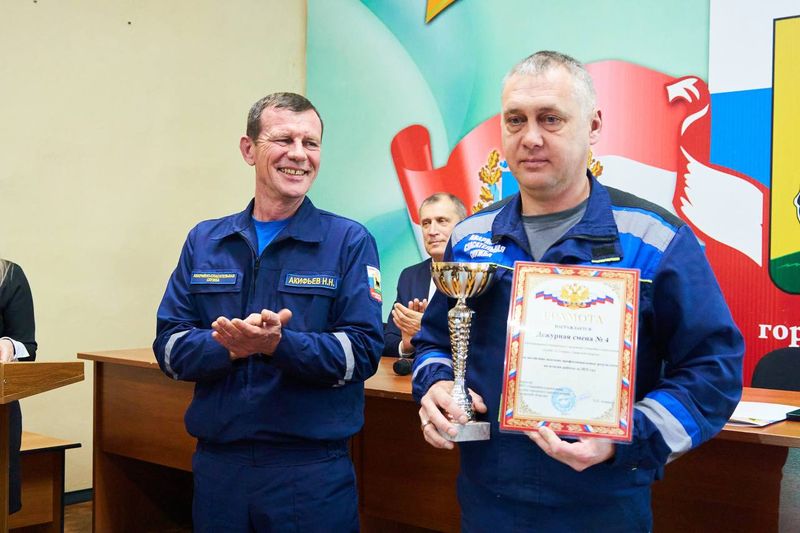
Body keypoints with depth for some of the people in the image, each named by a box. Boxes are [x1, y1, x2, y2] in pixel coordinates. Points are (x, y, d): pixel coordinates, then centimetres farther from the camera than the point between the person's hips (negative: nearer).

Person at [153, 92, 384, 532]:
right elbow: (169, 346, 3)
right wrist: (229, 346, -16)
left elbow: (364, 350, -10)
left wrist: (279, 344, -24)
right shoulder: (204, 241, 7)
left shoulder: (350, 242, -2)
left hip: (313, 467, -3)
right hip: (217, 462, 3)